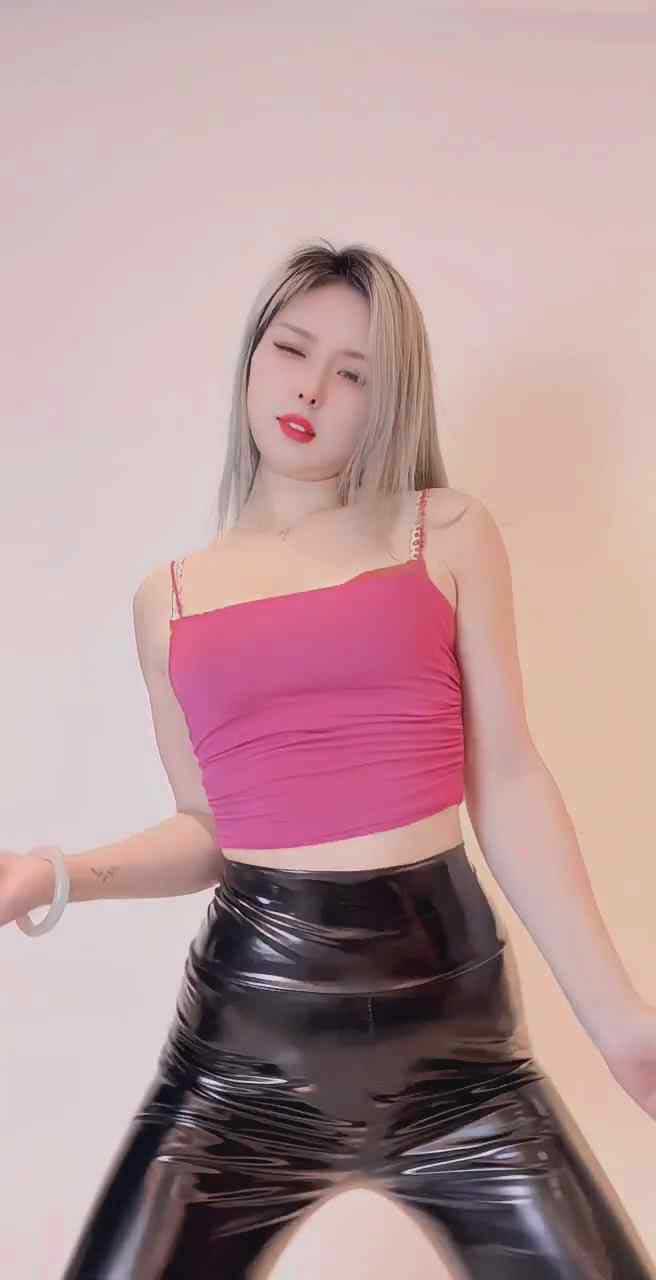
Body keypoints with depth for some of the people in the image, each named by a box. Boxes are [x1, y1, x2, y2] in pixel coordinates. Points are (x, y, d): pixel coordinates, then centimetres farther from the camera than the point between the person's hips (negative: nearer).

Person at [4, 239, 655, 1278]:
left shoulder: (451, 535, 3)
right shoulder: (169, 596, 8)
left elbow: (506, 784, 2)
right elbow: (207, 829, 12)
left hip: (445, 996, -1)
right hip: (246, 1021, 2)